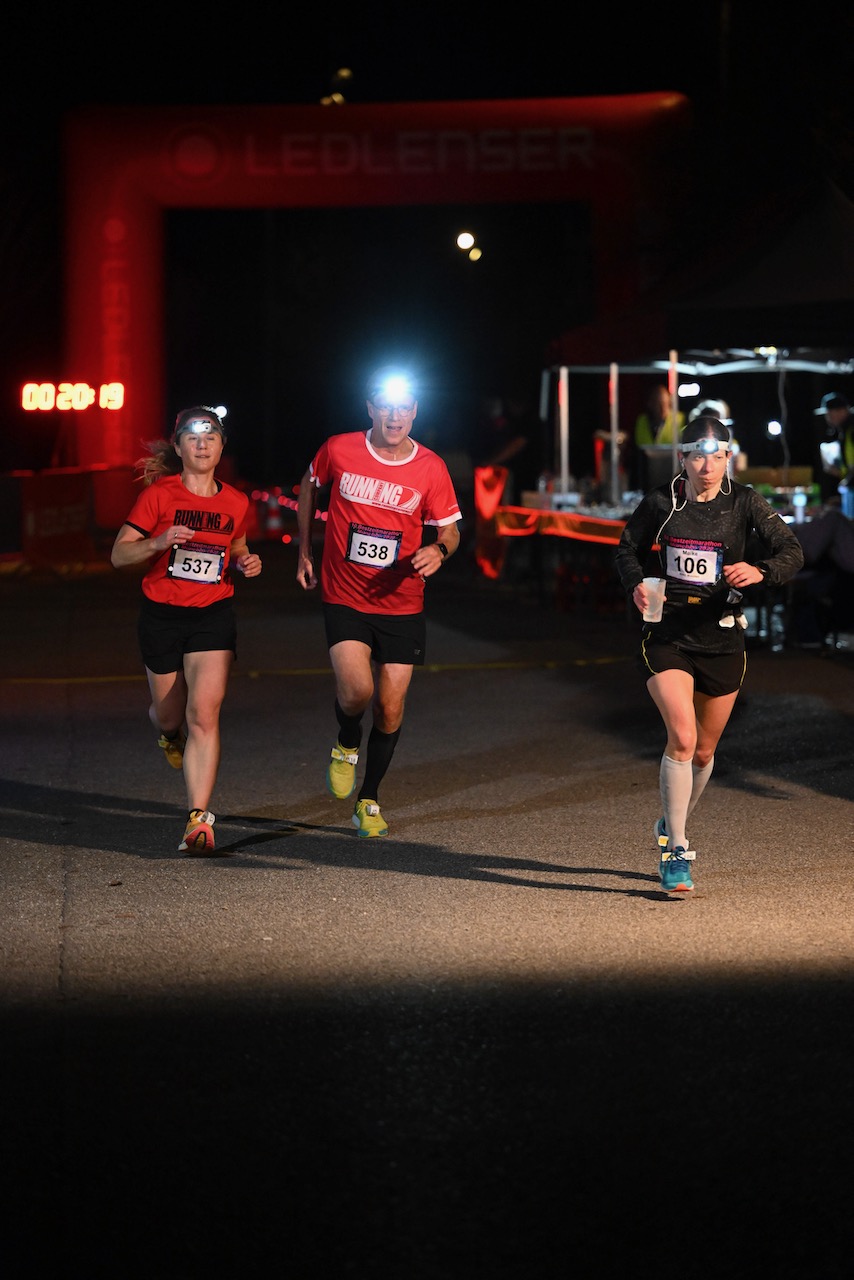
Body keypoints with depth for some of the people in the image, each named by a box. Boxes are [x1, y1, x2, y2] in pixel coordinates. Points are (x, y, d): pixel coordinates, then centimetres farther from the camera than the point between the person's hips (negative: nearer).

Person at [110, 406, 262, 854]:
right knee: (170, 716, 12)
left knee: (203, 715, -15)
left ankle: (199, 820, -15)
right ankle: (168, 733, 53)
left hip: (214, 616, 1)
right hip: (162, 616, -1)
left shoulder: (235, 503, 4)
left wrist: (247, 564, 0)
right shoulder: (159, 494, -6)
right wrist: (158, 542, -25)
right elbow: (118, 555, -7)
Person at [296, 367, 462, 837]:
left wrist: (439, 550, -18)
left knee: (390, 707, 3)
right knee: (356, 689, -21)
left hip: (402, 605, 2)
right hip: (344, 599, -1)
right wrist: (305, 550, 13)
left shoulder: (430, 468, -5)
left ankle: (369, 801, 24)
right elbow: (309, 486, 15)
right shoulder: (338, 450, -6)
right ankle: (346, 746, 14)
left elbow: (449, 529, 6)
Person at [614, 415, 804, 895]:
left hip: (722, 639, 2)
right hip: (667, 635, -2)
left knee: (704, 751, 13)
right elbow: (629, 549, 12)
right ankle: (675, 851, -11)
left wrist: (760, 571, -29)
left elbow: (792, 552, -8)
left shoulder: (744, 503, -3)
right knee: (682, 737, -19)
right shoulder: (660, 503, -2)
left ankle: (674, 826, 41)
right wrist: (636, 584, -9)